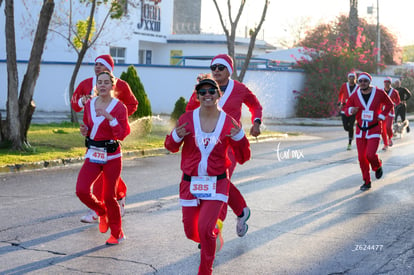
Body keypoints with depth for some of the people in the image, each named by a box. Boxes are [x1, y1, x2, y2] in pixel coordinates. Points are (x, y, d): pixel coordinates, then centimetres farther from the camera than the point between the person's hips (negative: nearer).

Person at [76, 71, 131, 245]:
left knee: (109, 196, 0)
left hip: (111, 157, -4)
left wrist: (109, 117, -24)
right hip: (92, 155, 4)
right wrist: (84, 131, -2)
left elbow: (122, 134, -13)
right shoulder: (89, 105, 7)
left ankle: (117, 233, 21)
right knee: (81, 190, -13)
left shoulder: (119, 107, -7)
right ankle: (102, 212, 19)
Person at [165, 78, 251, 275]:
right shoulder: (187, 119, -6)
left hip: (217, 184, -2)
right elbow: (171, 147, 7)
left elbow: (242, 158, -2)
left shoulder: (229, 122, -7)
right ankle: (214, 235, 47)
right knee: (191, 232, 11)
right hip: (190, 183, 2)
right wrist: (176, 137, -15)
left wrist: (240, 138, -19)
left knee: (205, 228, -18)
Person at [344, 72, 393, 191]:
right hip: (360, 130, 3)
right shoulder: (355, 95, -2)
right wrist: (351, 110, -17)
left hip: (374, 129, -3)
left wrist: (382, 116, -3)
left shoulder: (379, 93, -7)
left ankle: (378, 166, 20)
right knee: (361, 157, 2)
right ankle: (367, 182, 16)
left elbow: (389, 104, 9)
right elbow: (347, 109, 7)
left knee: (370, 155, -16)